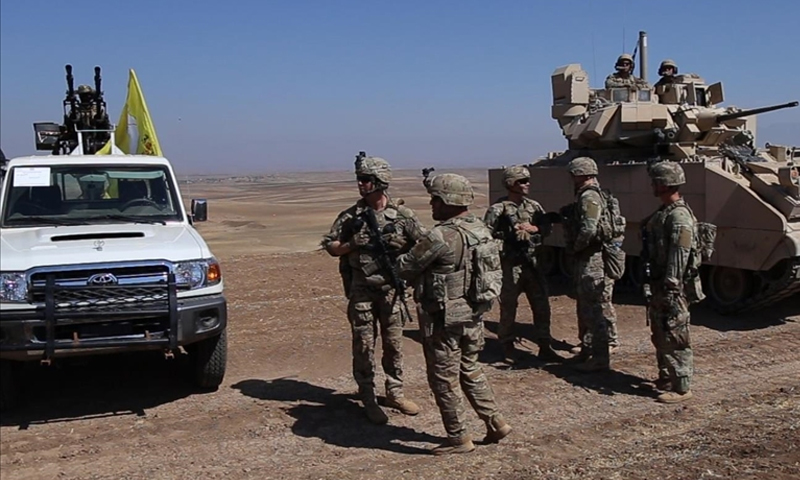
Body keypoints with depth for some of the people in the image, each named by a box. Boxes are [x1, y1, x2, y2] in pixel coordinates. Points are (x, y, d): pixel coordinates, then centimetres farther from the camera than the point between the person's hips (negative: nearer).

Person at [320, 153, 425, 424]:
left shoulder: (402, 215, 0)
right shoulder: (350, 216, 2)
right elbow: (330, 246, 6)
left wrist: (401, 246, -14)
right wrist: (352, 244, -11)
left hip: (391, 287, 0)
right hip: (361, 289, 0)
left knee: (393, 342, 10)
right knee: (364, 345, 1)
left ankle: (395, 393, 25)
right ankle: (368, 400, 11)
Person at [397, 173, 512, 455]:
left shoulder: (441, 236, -22)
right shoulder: (481, 229, 5)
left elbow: (405, 268, -14)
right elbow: (496, 272, 14)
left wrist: (401, 258, 8)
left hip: (445, 318, -9)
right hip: (474, 314, 9)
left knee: (444, 378, 6)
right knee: (470, 370, 23)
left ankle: (458, 439, 16)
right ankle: (496, 423, 26)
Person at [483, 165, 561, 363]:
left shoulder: (534, 206, 9)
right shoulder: (498, 208, -8)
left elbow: (547, 228, 13)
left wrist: (534, 228, -6)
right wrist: (509, 235, -18)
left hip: (534, 264, 5)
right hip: (510, 265, -5)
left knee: (542, 306, 8)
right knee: (508, 307, 5)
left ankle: (544, 347, 20)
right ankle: (508, 347, 20)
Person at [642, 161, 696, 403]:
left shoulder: (679, 216, -20)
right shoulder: (663, 212, 12)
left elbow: (678, 258, -23)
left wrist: (671, 289, -24)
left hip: (671, 289, -10)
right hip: (658, 285, 10)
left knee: (674, 338, -3)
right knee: (660, 336, 19)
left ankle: (682, 387, 6)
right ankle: (666, 378, 32)